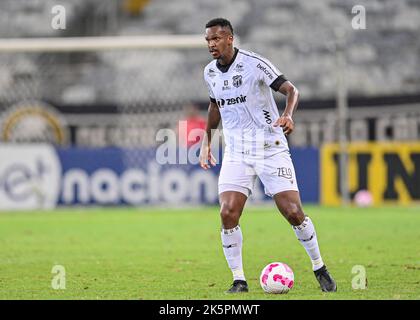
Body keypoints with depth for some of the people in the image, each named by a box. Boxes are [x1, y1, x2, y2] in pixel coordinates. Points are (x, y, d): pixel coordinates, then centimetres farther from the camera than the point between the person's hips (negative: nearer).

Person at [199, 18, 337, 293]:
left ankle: (320, 270, 13)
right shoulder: (210, 72, 6)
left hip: (271, 149, -4)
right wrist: (206, 141, 22)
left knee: (293, 212, -9)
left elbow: (291, 90, -16)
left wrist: (288, 114, -35)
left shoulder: (254, 63, -12)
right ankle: (239, 280, -2)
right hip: (236, 154, 4)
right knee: (228, 213, -14)